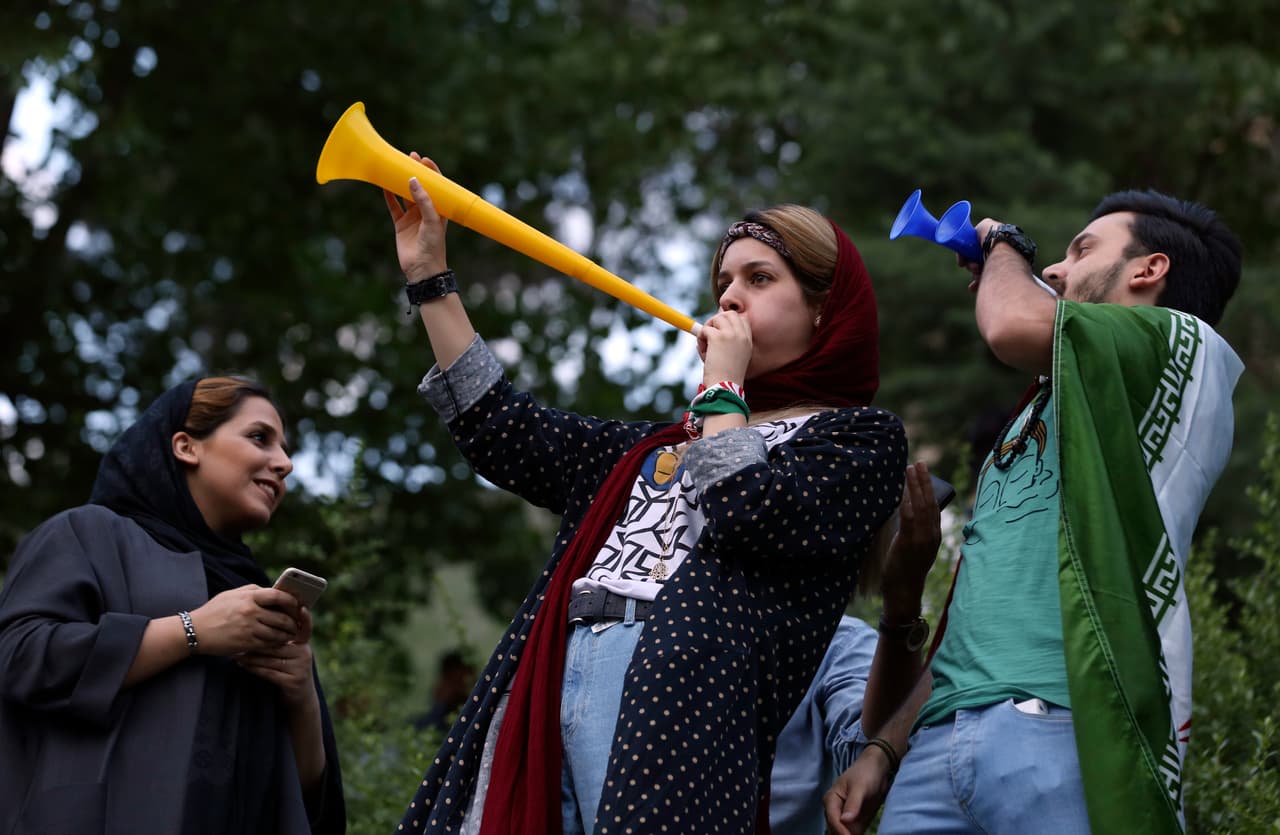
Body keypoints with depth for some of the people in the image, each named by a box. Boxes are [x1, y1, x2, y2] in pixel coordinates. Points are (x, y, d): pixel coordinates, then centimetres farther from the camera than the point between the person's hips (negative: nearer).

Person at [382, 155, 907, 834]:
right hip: (547, 688, 7)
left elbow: (754, 515, -10)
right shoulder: (670, 440, 29)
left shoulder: (862, 438, 9)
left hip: (677, 700, -6)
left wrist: (721, 389, 5)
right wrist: (429, 277, 25)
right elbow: (508, 436, 25)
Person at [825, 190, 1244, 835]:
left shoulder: (1185, 345, 6)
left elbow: (1016, 326, -12)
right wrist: (882, 753, 18)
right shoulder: (1033, 420, 31)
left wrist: (1005, 248, 10)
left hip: (1065, 735, -7)